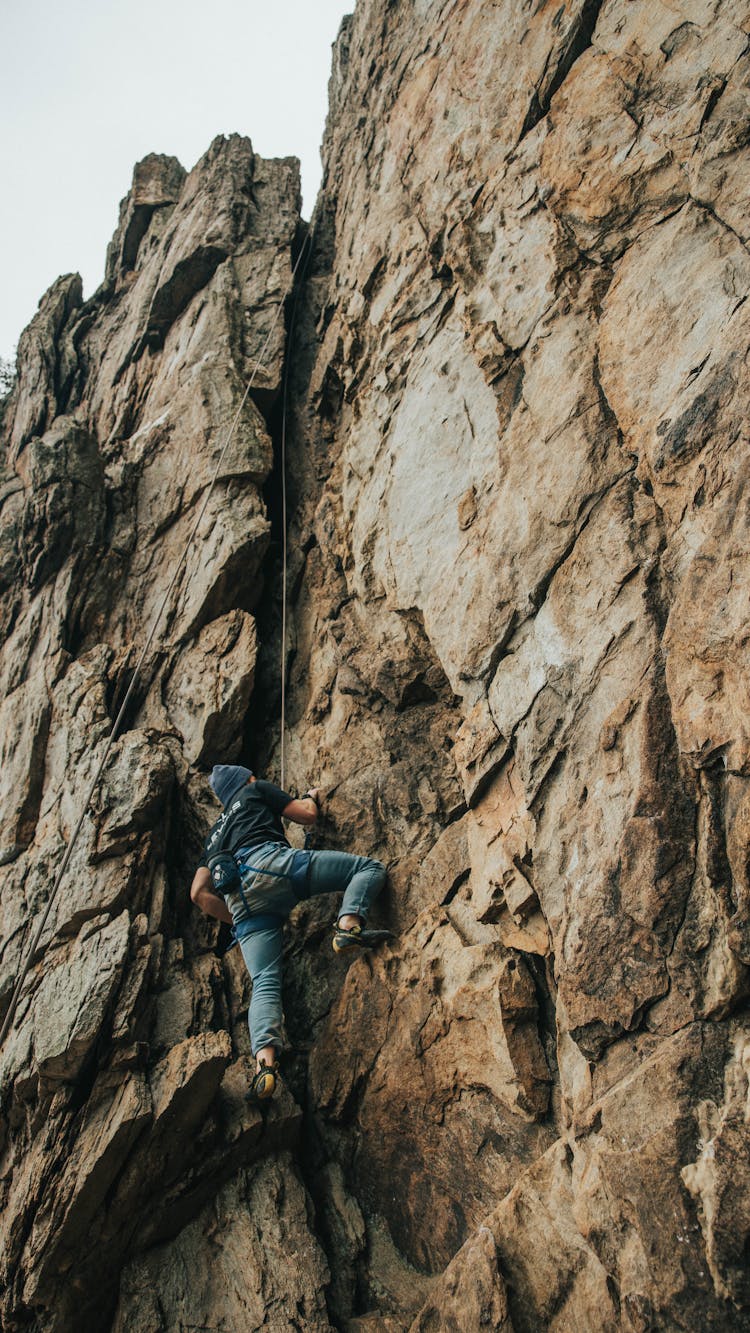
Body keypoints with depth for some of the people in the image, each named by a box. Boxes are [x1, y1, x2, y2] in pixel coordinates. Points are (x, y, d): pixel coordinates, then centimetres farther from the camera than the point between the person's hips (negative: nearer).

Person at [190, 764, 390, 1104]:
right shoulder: (255, 792, 27)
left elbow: (199, 893, 27)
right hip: (269, 863, -5)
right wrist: (311, 797, 44)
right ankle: (348, 927, -27)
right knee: (371, 867, 2)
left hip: (241, 901, 5)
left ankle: (265, 1061, -33)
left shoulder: (215, 835, 38)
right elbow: (307, 815, 22)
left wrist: (236, 918, 30)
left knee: (265, 984, -7)